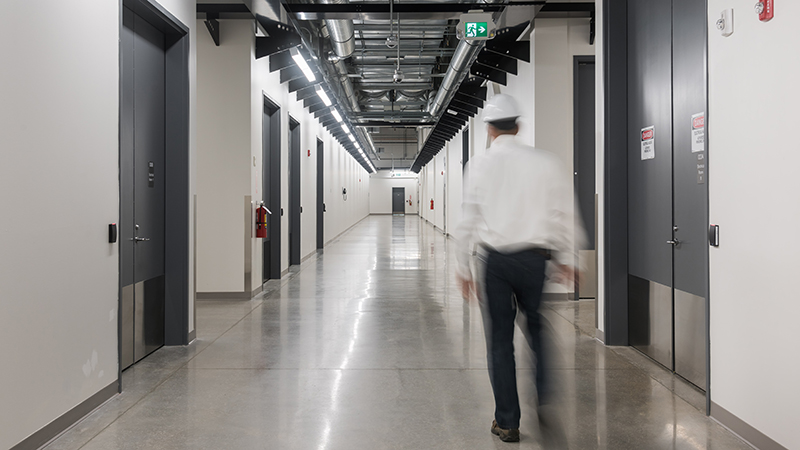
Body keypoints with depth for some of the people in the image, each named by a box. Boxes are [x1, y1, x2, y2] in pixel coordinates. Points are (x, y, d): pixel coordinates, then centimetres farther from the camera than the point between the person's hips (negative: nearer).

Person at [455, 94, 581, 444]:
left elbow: (468, 221, 0)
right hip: (535, 257, 1)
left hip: (494, 260, -1)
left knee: (500, 341, 7)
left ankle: (507, 422, 15)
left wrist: (464, 268, 8)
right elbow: (564, 215, 4)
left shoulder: (478, 166, -1)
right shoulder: (546, 162, 1)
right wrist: (566, 260, 14)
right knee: (539, 333, 18)